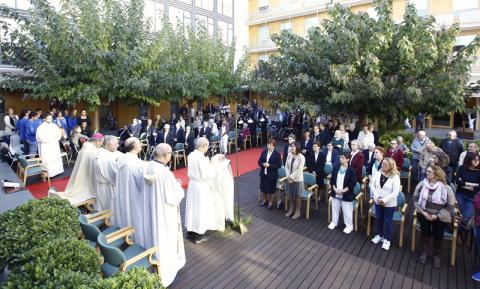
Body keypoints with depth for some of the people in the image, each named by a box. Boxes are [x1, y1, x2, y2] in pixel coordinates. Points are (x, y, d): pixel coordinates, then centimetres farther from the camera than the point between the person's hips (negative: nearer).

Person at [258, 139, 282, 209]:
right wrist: (263, 164, -18)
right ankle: (265, 200, 39)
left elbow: (279, 165, -14)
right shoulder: (264, 151, 0)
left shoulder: (277, 154, -12)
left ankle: (270, 203, 29)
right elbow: (259, 161, 4)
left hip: (272, 175, -4)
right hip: (263, 174, 4)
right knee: (263, 188, 17)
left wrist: (269, 165, -23)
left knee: (271, 190, 9)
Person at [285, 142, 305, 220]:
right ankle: (291, 209, 34)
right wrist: (288, 177, -8)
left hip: (297, 179, -5)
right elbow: (286, 166, 1)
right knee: (290, 195, 17)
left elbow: (299, 170, -19)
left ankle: (297, 211, 24)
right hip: (290, 179, 5)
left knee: (297, 196, 9)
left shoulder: (301, 157, -18)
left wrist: (291, 177, -15)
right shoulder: (289, 155, -2)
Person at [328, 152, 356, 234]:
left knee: (347, 211, 4)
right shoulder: (336, 169, 2)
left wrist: (343, 190, -16)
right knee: (335, 208, 16)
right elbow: (332, 179, 6)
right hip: (335, 193, 5)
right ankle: (334, 222, 33)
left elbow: (353, 182, -14)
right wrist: (334, 189, -7)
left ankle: (349, 226, 21)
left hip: (346, 195, -4)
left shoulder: (351, 170, -12)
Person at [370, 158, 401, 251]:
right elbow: (372, 185, -1)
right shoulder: (378, 174, -6)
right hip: (378, 201, 4)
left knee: (388, 221, 10)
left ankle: (387, 239, 28)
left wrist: (384, 200, -21)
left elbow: (395, 192, -20)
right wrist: (377, 197, -12)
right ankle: (378, 235, 39)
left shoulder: (395, 177, -18)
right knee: (378, 218, 19)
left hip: (389, 204, -4)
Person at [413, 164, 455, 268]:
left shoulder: (446, 188, -16)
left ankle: (437, 255, 30)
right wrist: (422, 212, -14)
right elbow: (415, 199, -4)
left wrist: (437, 216, -17)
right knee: (425, 232, 4)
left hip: (440, 217, -1)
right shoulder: (422, 184, -11)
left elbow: (450, 206, -11)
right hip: (424, 214, 2)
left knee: (437, 235, 5)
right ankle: (425, 251, 29)